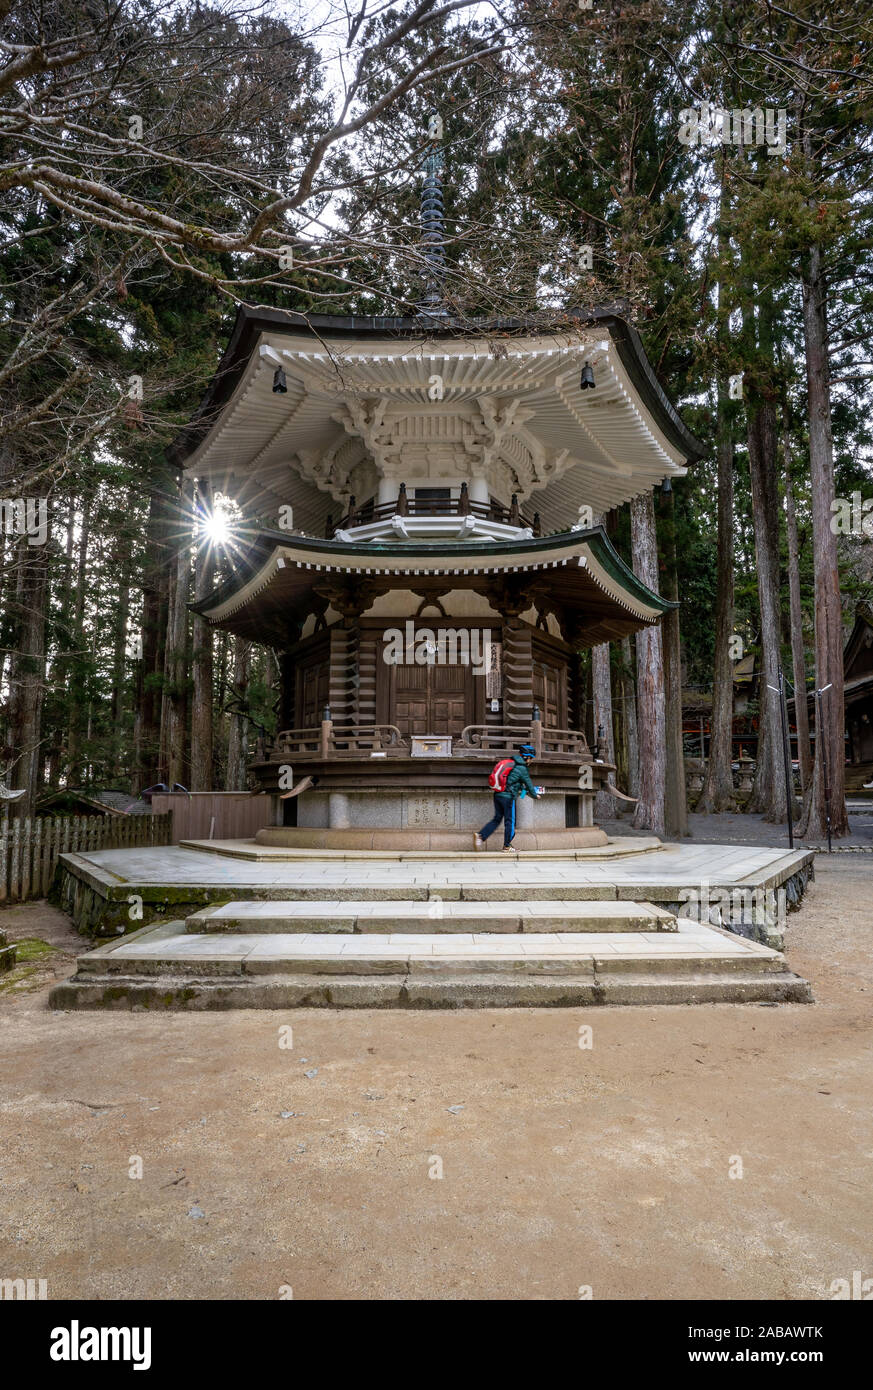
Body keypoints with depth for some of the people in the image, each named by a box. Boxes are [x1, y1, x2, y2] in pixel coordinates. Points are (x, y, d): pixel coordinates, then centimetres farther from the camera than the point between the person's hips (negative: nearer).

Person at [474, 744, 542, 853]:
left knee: (497, 819, 14)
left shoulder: (512, 763, 14)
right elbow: (528, 784, 0)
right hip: (508, 797, -8)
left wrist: (524, 790, 31)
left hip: (498, 795, 8)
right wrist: (535, 795, 17)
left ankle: (480, 835, 1)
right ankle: (507, 846, 12)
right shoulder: (522, 769, -10)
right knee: (510, 821, 5)